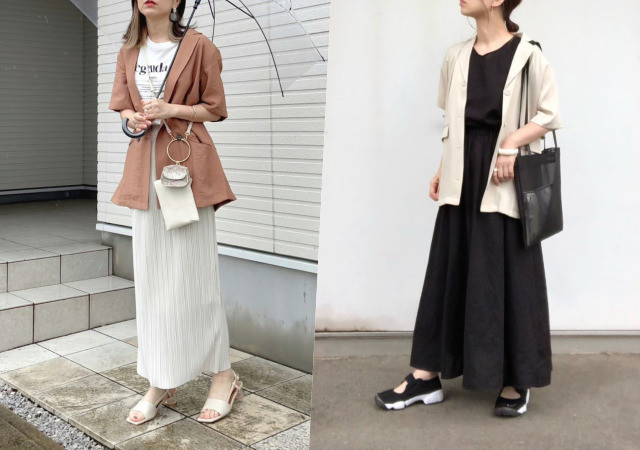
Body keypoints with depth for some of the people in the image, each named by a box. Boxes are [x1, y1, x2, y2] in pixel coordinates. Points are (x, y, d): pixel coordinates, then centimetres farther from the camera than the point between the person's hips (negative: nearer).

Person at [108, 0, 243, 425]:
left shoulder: (198, 46, -2)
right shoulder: (129, 51, 13)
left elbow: (215, 108, -1)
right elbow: (122, 107, 19)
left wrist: (170, 110, -14)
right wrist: (134, 118, -3)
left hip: (188, 166, -5)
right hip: (145, 169, 6)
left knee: (193, 274, -4)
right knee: (150, 277, 6)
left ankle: (224, 376, 11)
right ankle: (159, 384, 17)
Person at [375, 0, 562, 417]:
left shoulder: (528, 54, -5)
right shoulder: (456, 56, 10)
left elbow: (550, 115, -3)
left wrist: (511, 144, -17)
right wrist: (443, 169, 8)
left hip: (504, 182, -5)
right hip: (462, 179, 5)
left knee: (508, 275, 1)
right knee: (449, 271, 7)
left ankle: (517, 380, 16)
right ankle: (427, 375, 14)